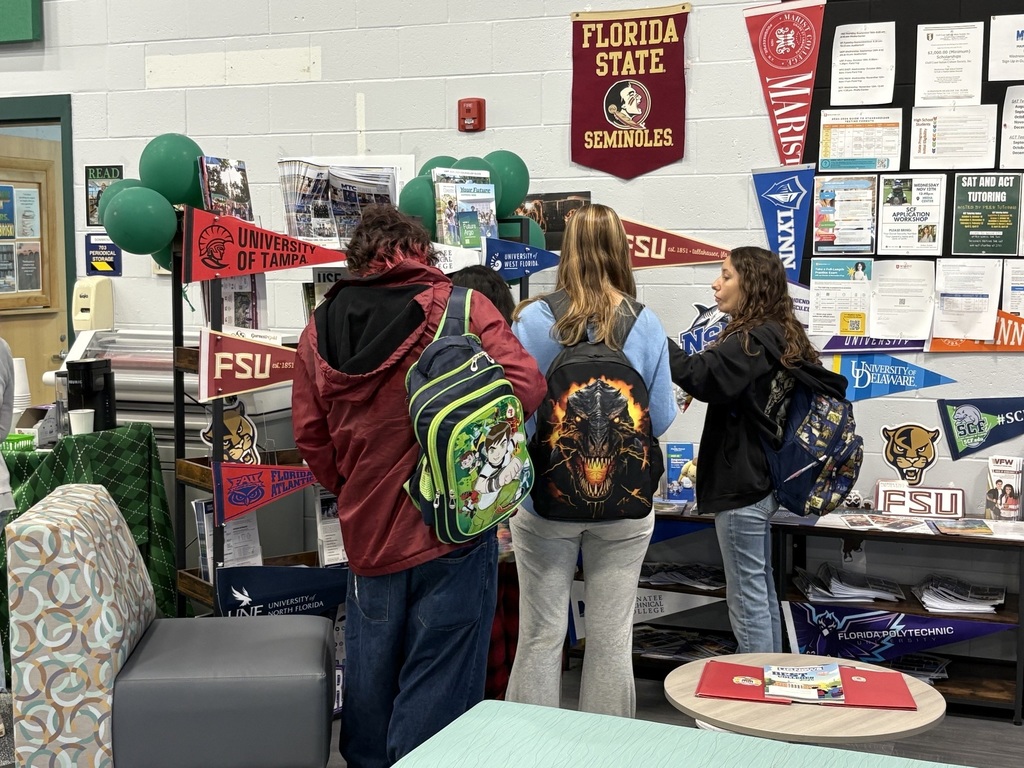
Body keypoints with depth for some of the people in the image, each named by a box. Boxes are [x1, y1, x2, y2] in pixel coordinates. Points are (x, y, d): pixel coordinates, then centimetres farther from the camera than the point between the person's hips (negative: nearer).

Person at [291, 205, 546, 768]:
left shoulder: (320, 329, 6)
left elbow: (310, 436, 5)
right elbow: (525, 384, -12)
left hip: (367, 534, 4)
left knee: (370, 683, 19)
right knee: (436, 686, 4)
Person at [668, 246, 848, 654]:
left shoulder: (754, 340, -17)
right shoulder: (780, 337, 13)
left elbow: (702, 375, -32)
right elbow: (831, 384, 19)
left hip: (741, 485, -10)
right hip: (759, 481, 10)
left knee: (748, 598, -3)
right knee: (761, 591, 18)